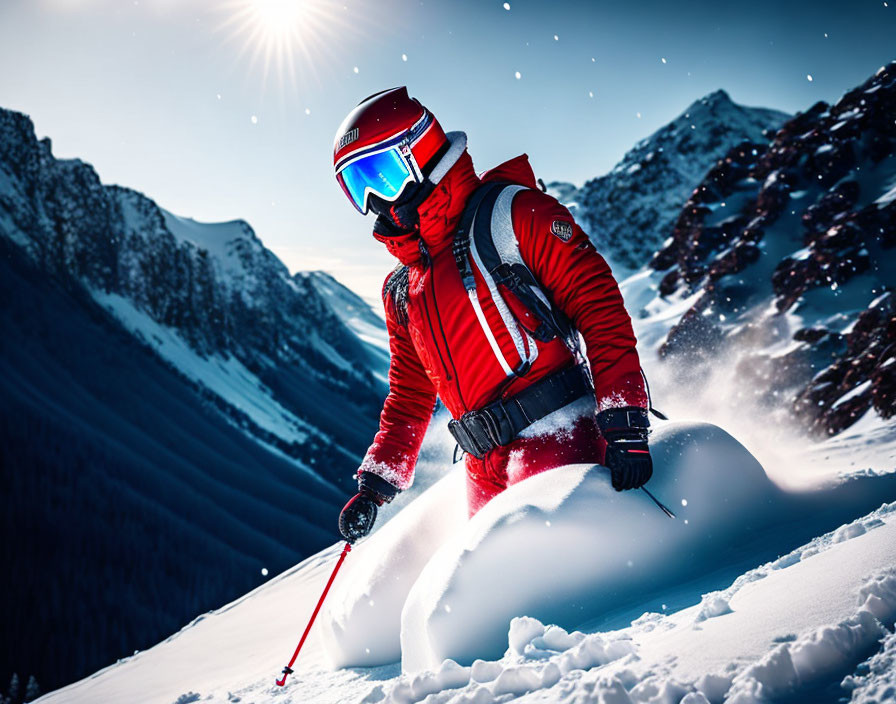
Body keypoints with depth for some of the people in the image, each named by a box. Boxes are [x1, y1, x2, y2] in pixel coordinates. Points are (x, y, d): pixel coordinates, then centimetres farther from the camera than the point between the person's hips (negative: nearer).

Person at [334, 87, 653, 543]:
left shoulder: (511, 213, 1)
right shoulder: (401, 292, 23)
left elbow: (599, 308, -7)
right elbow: (410, 397, 29)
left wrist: (626, 428, -16)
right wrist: (376, 484, 18)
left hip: (556, 439, -6)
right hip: (485, 470, 6)